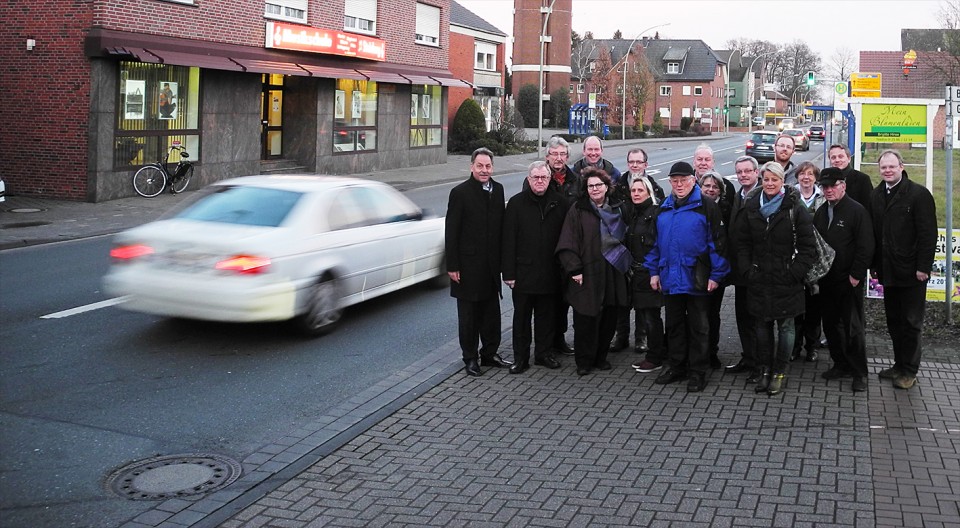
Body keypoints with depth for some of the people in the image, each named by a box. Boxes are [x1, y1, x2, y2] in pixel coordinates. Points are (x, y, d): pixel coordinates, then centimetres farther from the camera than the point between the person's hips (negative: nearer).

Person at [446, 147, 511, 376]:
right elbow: (451, 231, -10)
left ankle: (490, 353, 27)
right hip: (469, 263, -5)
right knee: (469, 314, 5)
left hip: (491, 263, 5)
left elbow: (501, 224, 11)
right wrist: (452, 266, -13)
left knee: (491, 312, 13)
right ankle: (470, 358, 16)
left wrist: (501, 259, 8)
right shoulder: (460, 192, -10)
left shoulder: (497, 190, 6)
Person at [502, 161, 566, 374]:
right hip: (523, 271, -2)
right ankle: (521, 358, 14)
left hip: (550, 272, 2)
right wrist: (508, 272, -9)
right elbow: (508, 240, -4)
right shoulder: (517, 203, -2)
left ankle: (544, 354, 24)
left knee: (547, 315, 11)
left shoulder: (558, 202, 5)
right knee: (522, 316, 5)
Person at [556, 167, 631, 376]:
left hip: (613, 274, 4)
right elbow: (567, 244, -6)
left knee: (608, 318, 8)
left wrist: (625, 262, 12)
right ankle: (584, 361, 9)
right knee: (586, 319, -3)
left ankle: (601, 357, 23)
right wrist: (574, 269, -13)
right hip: (587, 274, -4)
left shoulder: (618, 209, 11)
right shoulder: (578, 211, -2)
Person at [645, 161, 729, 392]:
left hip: (696, 279, -5)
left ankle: (697, 371, 14)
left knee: (698, 327, 5)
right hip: (670, 278, 5)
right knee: (674, 325, 14)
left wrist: (716, 274, -13)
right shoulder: (664, 209, 11)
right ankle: (676, 367, 25)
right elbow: (655, 242, 15)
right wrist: (654, 271, 9)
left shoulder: (707, 207, -6)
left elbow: (717, 241, -8)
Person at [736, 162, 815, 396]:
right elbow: (742, 242, 11)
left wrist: (794, 272, -12)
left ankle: (779, 372, 15)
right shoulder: (751, 208, 5)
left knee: (785, 326, 5)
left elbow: (808, 247, -6)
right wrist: (747, 270, 1)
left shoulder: (795, 209, -7)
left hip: (786, 281, -3)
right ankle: (764, 370, 22)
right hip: (759, 280, 4)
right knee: (762, 326, 11)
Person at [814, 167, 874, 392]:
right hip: (826, 280, 7)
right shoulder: (821, 212, 11)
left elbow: (866, 247, -14)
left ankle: (859, 373, 7)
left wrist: (856, 275, -15)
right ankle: (841, 365, 25)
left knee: (853, 327, -2)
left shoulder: (856, 210, -10)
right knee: (831, 325, 12)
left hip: (849, 281, -7)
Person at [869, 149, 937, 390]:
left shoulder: (919, 194, -8)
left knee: (911, 322, 2)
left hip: (911, 271, -6)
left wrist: (923, 267, -16)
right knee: (894, 321, 11)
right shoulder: (876, 196, 10)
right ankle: (899, 364, 22)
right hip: (888, 271, 6)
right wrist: (874, 263, 9)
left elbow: (928, 233, -12)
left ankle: (909, 371, 10)